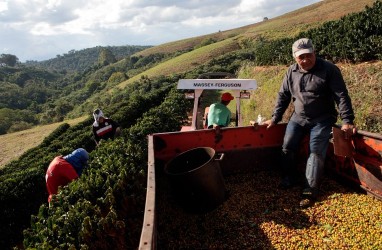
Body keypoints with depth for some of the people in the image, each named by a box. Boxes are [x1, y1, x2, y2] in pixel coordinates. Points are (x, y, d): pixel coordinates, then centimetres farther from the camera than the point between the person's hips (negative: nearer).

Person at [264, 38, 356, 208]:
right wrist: (275, 118, 6)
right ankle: (289, 179, 23)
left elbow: (341, 96, -14)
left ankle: (310, 192, -6)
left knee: (316, 152, -11)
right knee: (287, 148, 2)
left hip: (321, 119, -4)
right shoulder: (292, 72, 0)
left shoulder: (329, 69, -13)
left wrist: (347, 121, -22)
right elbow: (283, 96, 7)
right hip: (298, 117, 5)